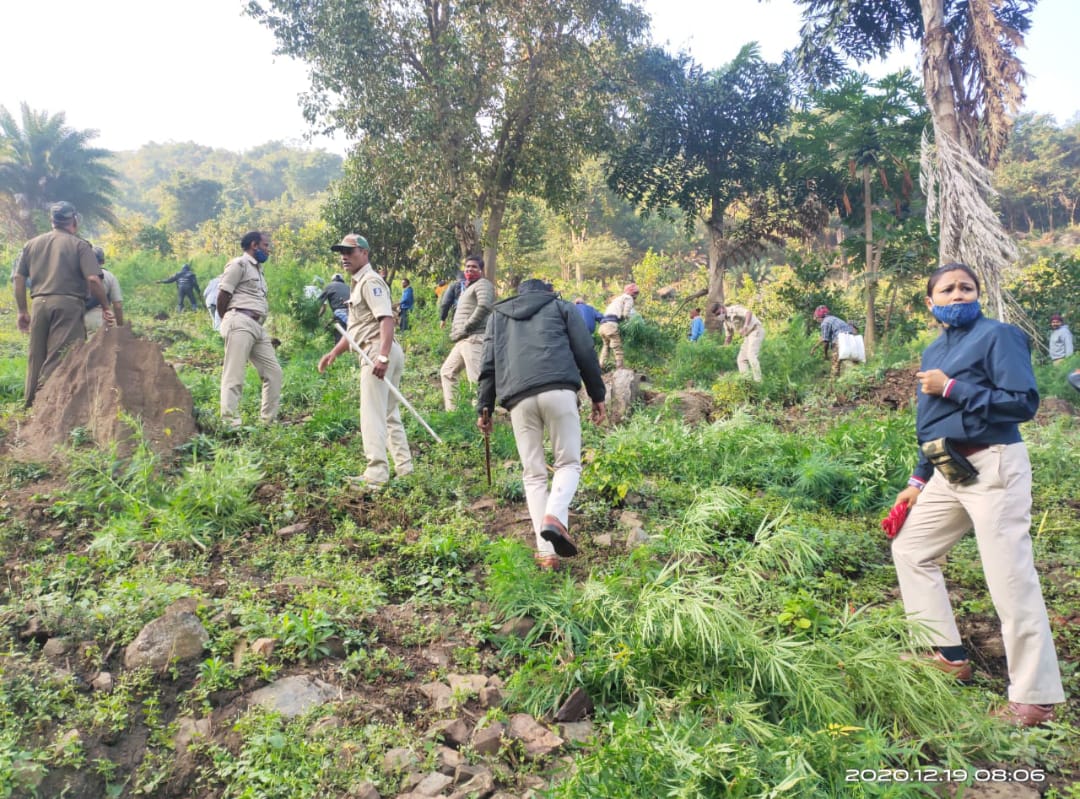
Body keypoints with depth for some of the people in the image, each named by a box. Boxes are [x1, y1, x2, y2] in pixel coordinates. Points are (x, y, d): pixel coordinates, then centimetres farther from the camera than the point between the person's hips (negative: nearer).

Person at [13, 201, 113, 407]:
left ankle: (30, 402, 19)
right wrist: (105, 307, 0)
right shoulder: (79, 245, 1)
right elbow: (93, 280, -10)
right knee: (59, 357, -5)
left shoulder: (32, 243, 16)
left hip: (39, 303, 5)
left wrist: (22, 311, 19)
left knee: (36, 356, 13)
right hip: (67, 304, -5)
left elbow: (18, 278, 13)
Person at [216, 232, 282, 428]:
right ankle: (230, 424, -11)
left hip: (257, 326, 9)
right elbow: (222, 295, -6)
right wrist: (227, 323, 2)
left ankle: (268, 420, 13)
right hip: (241, 323, -9)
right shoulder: (239, 264, 0)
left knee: (273, 372, 7)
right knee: (234, 376, -10)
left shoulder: (258, 270, 27)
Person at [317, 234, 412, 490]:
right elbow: (356, 328, 29)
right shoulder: (358, 283, 23)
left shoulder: (370, 281, -9)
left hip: (378, 351, -11)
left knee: (372, 415, -10)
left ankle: (377, 473, -10)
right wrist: (334, 353, 25)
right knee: (390, 413, 15)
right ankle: (404, 467, 22)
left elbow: (387, 319, -23)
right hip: (382, 353, 11)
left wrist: (382, 356, -33)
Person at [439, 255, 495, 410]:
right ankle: (452, 410, 20)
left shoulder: (482, 284, -3)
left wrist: (465, 328, -18)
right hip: (463, 341, 11)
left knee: (476, 379, -17)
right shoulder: (469, 287, 27)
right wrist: (456, 331, 15)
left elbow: (484, 306, -22)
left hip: (474, 339, -11)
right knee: (447, 372, 17)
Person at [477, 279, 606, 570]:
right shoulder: (561, 307, 23)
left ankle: (546, 551, 0)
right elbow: (585, 352, 13)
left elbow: (488, 365, 20)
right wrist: (597, 395, 16)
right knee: (569, 463, 8)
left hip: (518, 398, 2)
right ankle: (554, 517, -21)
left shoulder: (498, 315, 29)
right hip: (559, 391, -2)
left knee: (533, 474, 8)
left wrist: (484, 408, 21)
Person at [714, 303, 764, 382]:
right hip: (748, 336, 10)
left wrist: (745, 326, -45)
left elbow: (749, 312, -31)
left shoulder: (734, 309, -13)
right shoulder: (726, 321, 14)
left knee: (751, 356, -22)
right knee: (741, 359, 4)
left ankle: (758, 381, -22)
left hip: (756, 331, -10)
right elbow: (728, 336, 24)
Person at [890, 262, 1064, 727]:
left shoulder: (997, 335, -8)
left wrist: (952, 388, -17)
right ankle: (948, 655, 26)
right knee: (909, 549, 15)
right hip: (949, 473, 9)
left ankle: (1036, 698, 6)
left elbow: (1024, 402, -19)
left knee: (1011, 582, -6)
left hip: (993, 468, -9)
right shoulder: (933, 351, 15)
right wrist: (918, 482, 17)